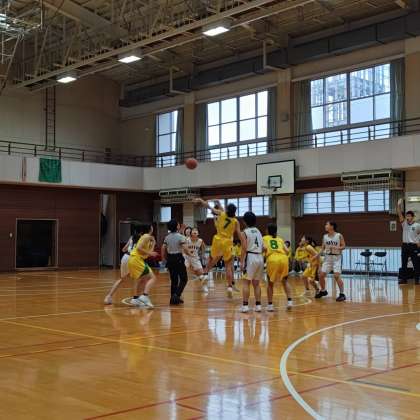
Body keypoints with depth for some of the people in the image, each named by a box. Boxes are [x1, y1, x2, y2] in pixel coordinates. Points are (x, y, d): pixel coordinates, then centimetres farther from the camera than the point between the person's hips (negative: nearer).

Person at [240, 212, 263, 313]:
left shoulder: (244, 233, -3)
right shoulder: (258, 232, 15)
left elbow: (244, 249, -10)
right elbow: (263, 248, 9)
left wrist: (241, 262, -8)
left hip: (250, 257, -6)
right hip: (260, 257, 6)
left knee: (246, 282, -3)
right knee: (256, 283, 13)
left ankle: (245, 305, -9)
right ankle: (258, 305, 11)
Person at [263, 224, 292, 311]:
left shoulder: (264, 238, 21)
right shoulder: (280, 239, 28)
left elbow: (265, 248, 0)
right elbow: (287, 251, 14)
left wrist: (264, 255, 17)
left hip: (272, 259, -2)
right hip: (283, 258, 2)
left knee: (270, 283, 16)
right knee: (285, 281, 23)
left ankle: (270, 305, 13)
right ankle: (289, 301, 11)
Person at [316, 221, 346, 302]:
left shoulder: (339, 236, -8)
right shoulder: (325, 236, 6)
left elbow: (343, 246, -7)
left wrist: (336, 248, -24)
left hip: (336, 257, -5)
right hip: (327, 257, 6)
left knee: (337, 276, -15)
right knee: (321, 275, 5)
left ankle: (342, 294, -4)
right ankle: (323, 291, 27)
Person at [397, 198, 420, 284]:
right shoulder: (404, 224, 5)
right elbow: (399, 214, -5)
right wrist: (399, 205, -18)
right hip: (405, 245, 3)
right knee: (403, 264, 4)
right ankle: (404, 279, 10)